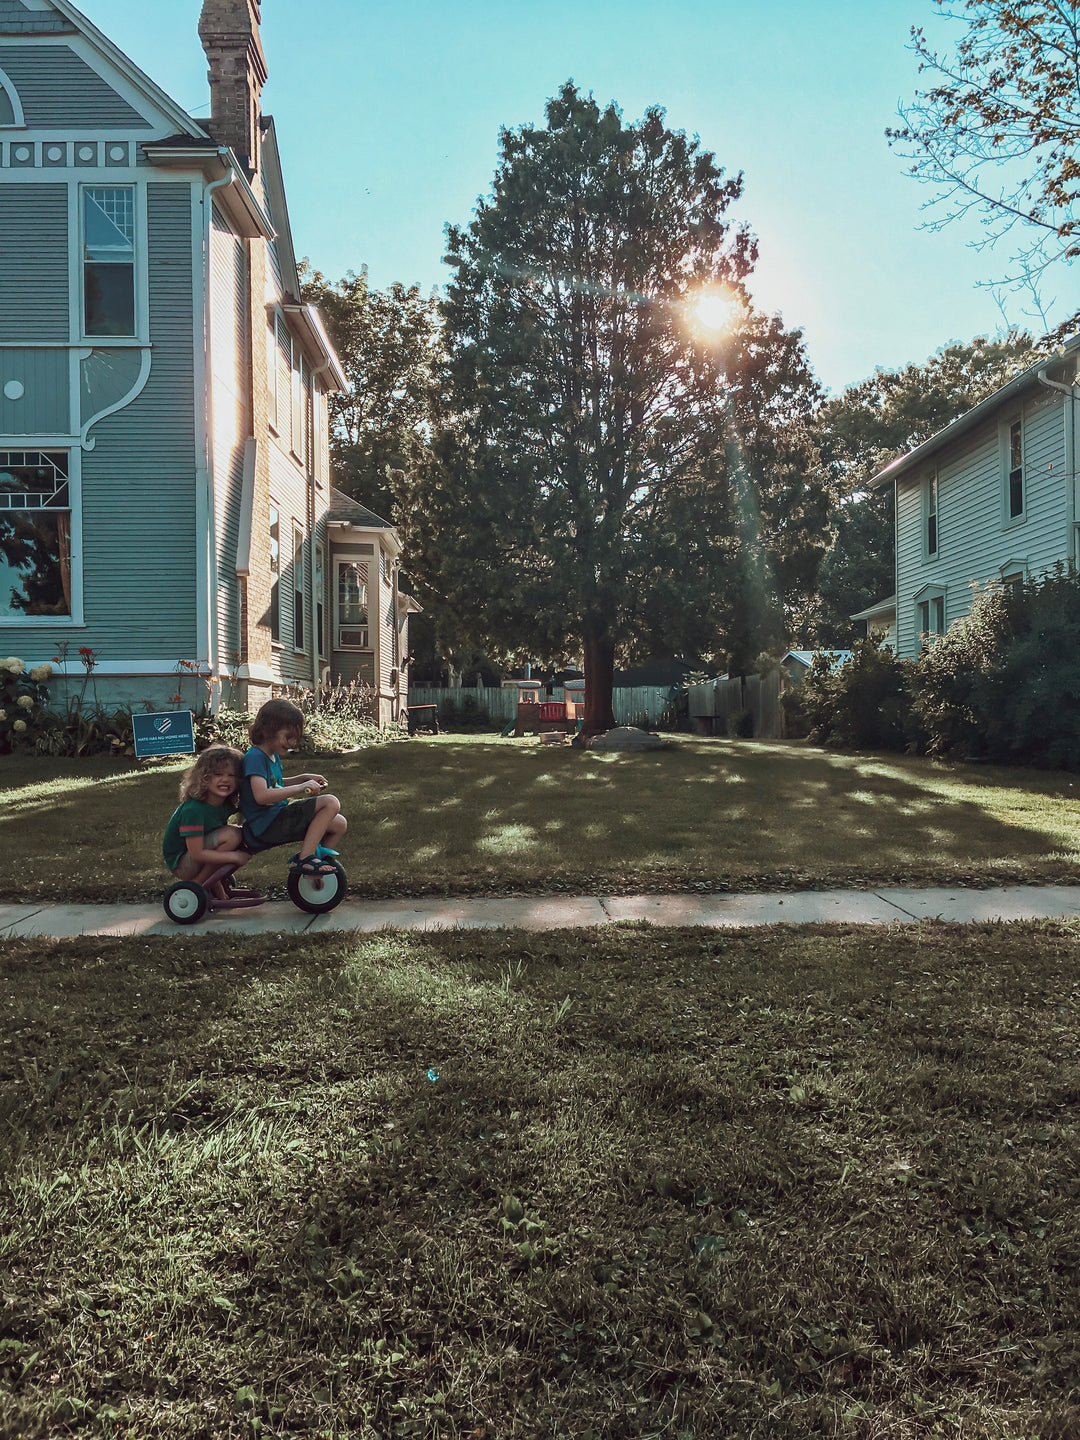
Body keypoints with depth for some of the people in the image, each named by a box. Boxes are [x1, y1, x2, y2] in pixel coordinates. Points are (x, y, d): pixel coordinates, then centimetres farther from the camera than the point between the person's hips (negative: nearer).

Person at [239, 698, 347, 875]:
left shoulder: (273, 756, 16)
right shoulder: (255, 757, -15)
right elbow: (261, 795, -30)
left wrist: (305, 778, 22)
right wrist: (302, 787, -29)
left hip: (279, 819, 10)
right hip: (266, 825, -10)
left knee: (339, 824, 6)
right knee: (330, 802, -20)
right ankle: (304, 859, -18)